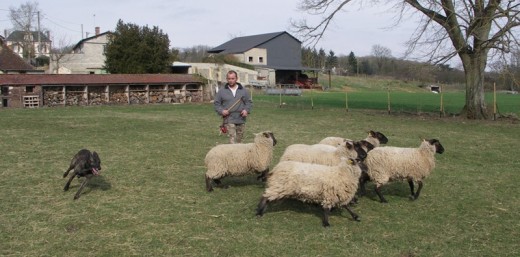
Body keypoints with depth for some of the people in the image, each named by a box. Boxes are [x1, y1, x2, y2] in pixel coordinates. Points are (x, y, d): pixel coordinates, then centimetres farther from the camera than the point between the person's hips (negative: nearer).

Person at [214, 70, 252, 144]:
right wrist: (221, 111, -9)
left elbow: (249, 102, 12)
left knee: (239, 140, 13)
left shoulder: (244, 90, 8)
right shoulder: (222, 91, 5)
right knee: (232, 139, -15)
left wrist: (246, 110, -7)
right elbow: (216, 103, 9)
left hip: (241, 119, 3)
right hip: (229, 119, -3)